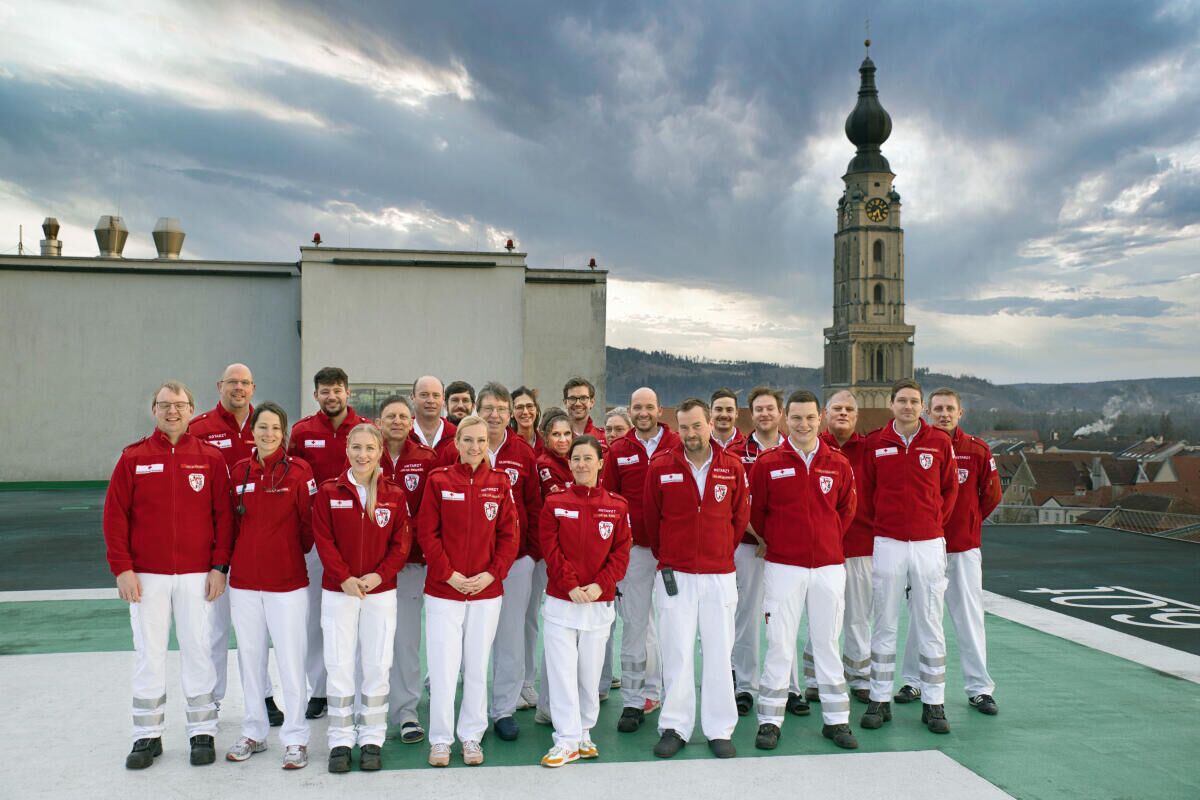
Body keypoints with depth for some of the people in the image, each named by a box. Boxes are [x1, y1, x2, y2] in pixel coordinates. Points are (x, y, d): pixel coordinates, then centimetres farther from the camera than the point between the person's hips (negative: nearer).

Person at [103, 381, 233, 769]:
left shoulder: (210, 458, 1)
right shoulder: (133, 457, 2)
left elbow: (224, 515, 1)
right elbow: (115, 515, 0)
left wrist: (219, 566, -4)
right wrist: (122, 568, -6)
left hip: (198, 576, 0)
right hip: (146, 576, 1)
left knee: (198, 651, 6)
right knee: (148, 654, 7)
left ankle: (202, 732, 17)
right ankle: (147, 736, 19)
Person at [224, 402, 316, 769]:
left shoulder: (298, 470, -7)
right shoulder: (239, 471, 5)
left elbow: (310, 522, -3)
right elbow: (233, 522, 13)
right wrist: (238, 557, 9)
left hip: (287, 581, -4)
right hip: (244, 580, 4)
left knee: (291, 660, 0)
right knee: (249, 657, 14)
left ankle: (295, 738, 13)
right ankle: (253, 732, 29)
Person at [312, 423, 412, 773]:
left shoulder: (394, 495, 1)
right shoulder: (329, 492, -1)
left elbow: (402, 542, 0)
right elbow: (323, 539, -4)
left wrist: (379, 575, -12)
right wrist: (344, 577, -13)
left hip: (381, 591, 1)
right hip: (338, 591, -1)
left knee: (376, 666, 6)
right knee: (340, 665, 3)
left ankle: (372, 739, 18)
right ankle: (341, 741, 15)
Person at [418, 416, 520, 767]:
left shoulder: (500, 483, 3)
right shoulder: (439, 480, -2)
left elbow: (509, 534, 2)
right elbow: (426, 532, -4)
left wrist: (492, 573, -8)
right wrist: (449, 574, -10)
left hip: (487, 591, 2)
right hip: (443, 591, -1)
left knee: (477, 666, 10)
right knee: (443, 666, 1)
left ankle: (472, 736, 25)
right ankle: (440, 739, 16)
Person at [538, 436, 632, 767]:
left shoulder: (617, 506, 2)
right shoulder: (555, 504, -1)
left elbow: (621, 552, -1)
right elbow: (551, 550, -5)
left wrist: (600, 584, -13)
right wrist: (571, 586, -14)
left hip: (599, 603, 1)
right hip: (560, 602, -1)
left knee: (590, 673, 11)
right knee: (562, 672, -1)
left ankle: (584, 734, 27)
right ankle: (567, 741, 6)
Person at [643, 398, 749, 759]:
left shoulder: (733, 467, 0)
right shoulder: (661, 467, -4)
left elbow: (740, 517, 10)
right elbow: (651, 518, 6)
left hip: (720, 574, 1)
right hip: (675, 575, -1)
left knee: (719, 652, 6)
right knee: (677, 653, 4)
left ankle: (719, 730, 18)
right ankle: (674, 728, 16)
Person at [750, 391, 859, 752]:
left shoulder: (838, 464, 4)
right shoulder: (767, 464, -4)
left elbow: (847, 508, 17)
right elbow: (755, 512, 4)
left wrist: (829, 539, 10)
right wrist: (776, 541, 7)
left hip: (829, 566, 2)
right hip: (783, 566, -2)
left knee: (827, 643, 10)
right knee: (779, 645, 1)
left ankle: (836, 720, 20)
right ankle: (769, 721, 11)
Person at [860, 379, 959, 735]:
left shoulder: (940, 442, 2)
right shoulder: (875, 443, 1)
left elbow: (950, 489, 12)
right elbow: (866, 490, 8)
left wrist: (936, 522, 5)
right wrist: (881, 523, 4)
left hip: (929, 542, 0)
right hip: (887, 544, 0)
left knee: (930, 625, 6)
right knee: (884, 625, 6)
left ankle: (933, 704, 15)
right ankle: (880, 700, 15)